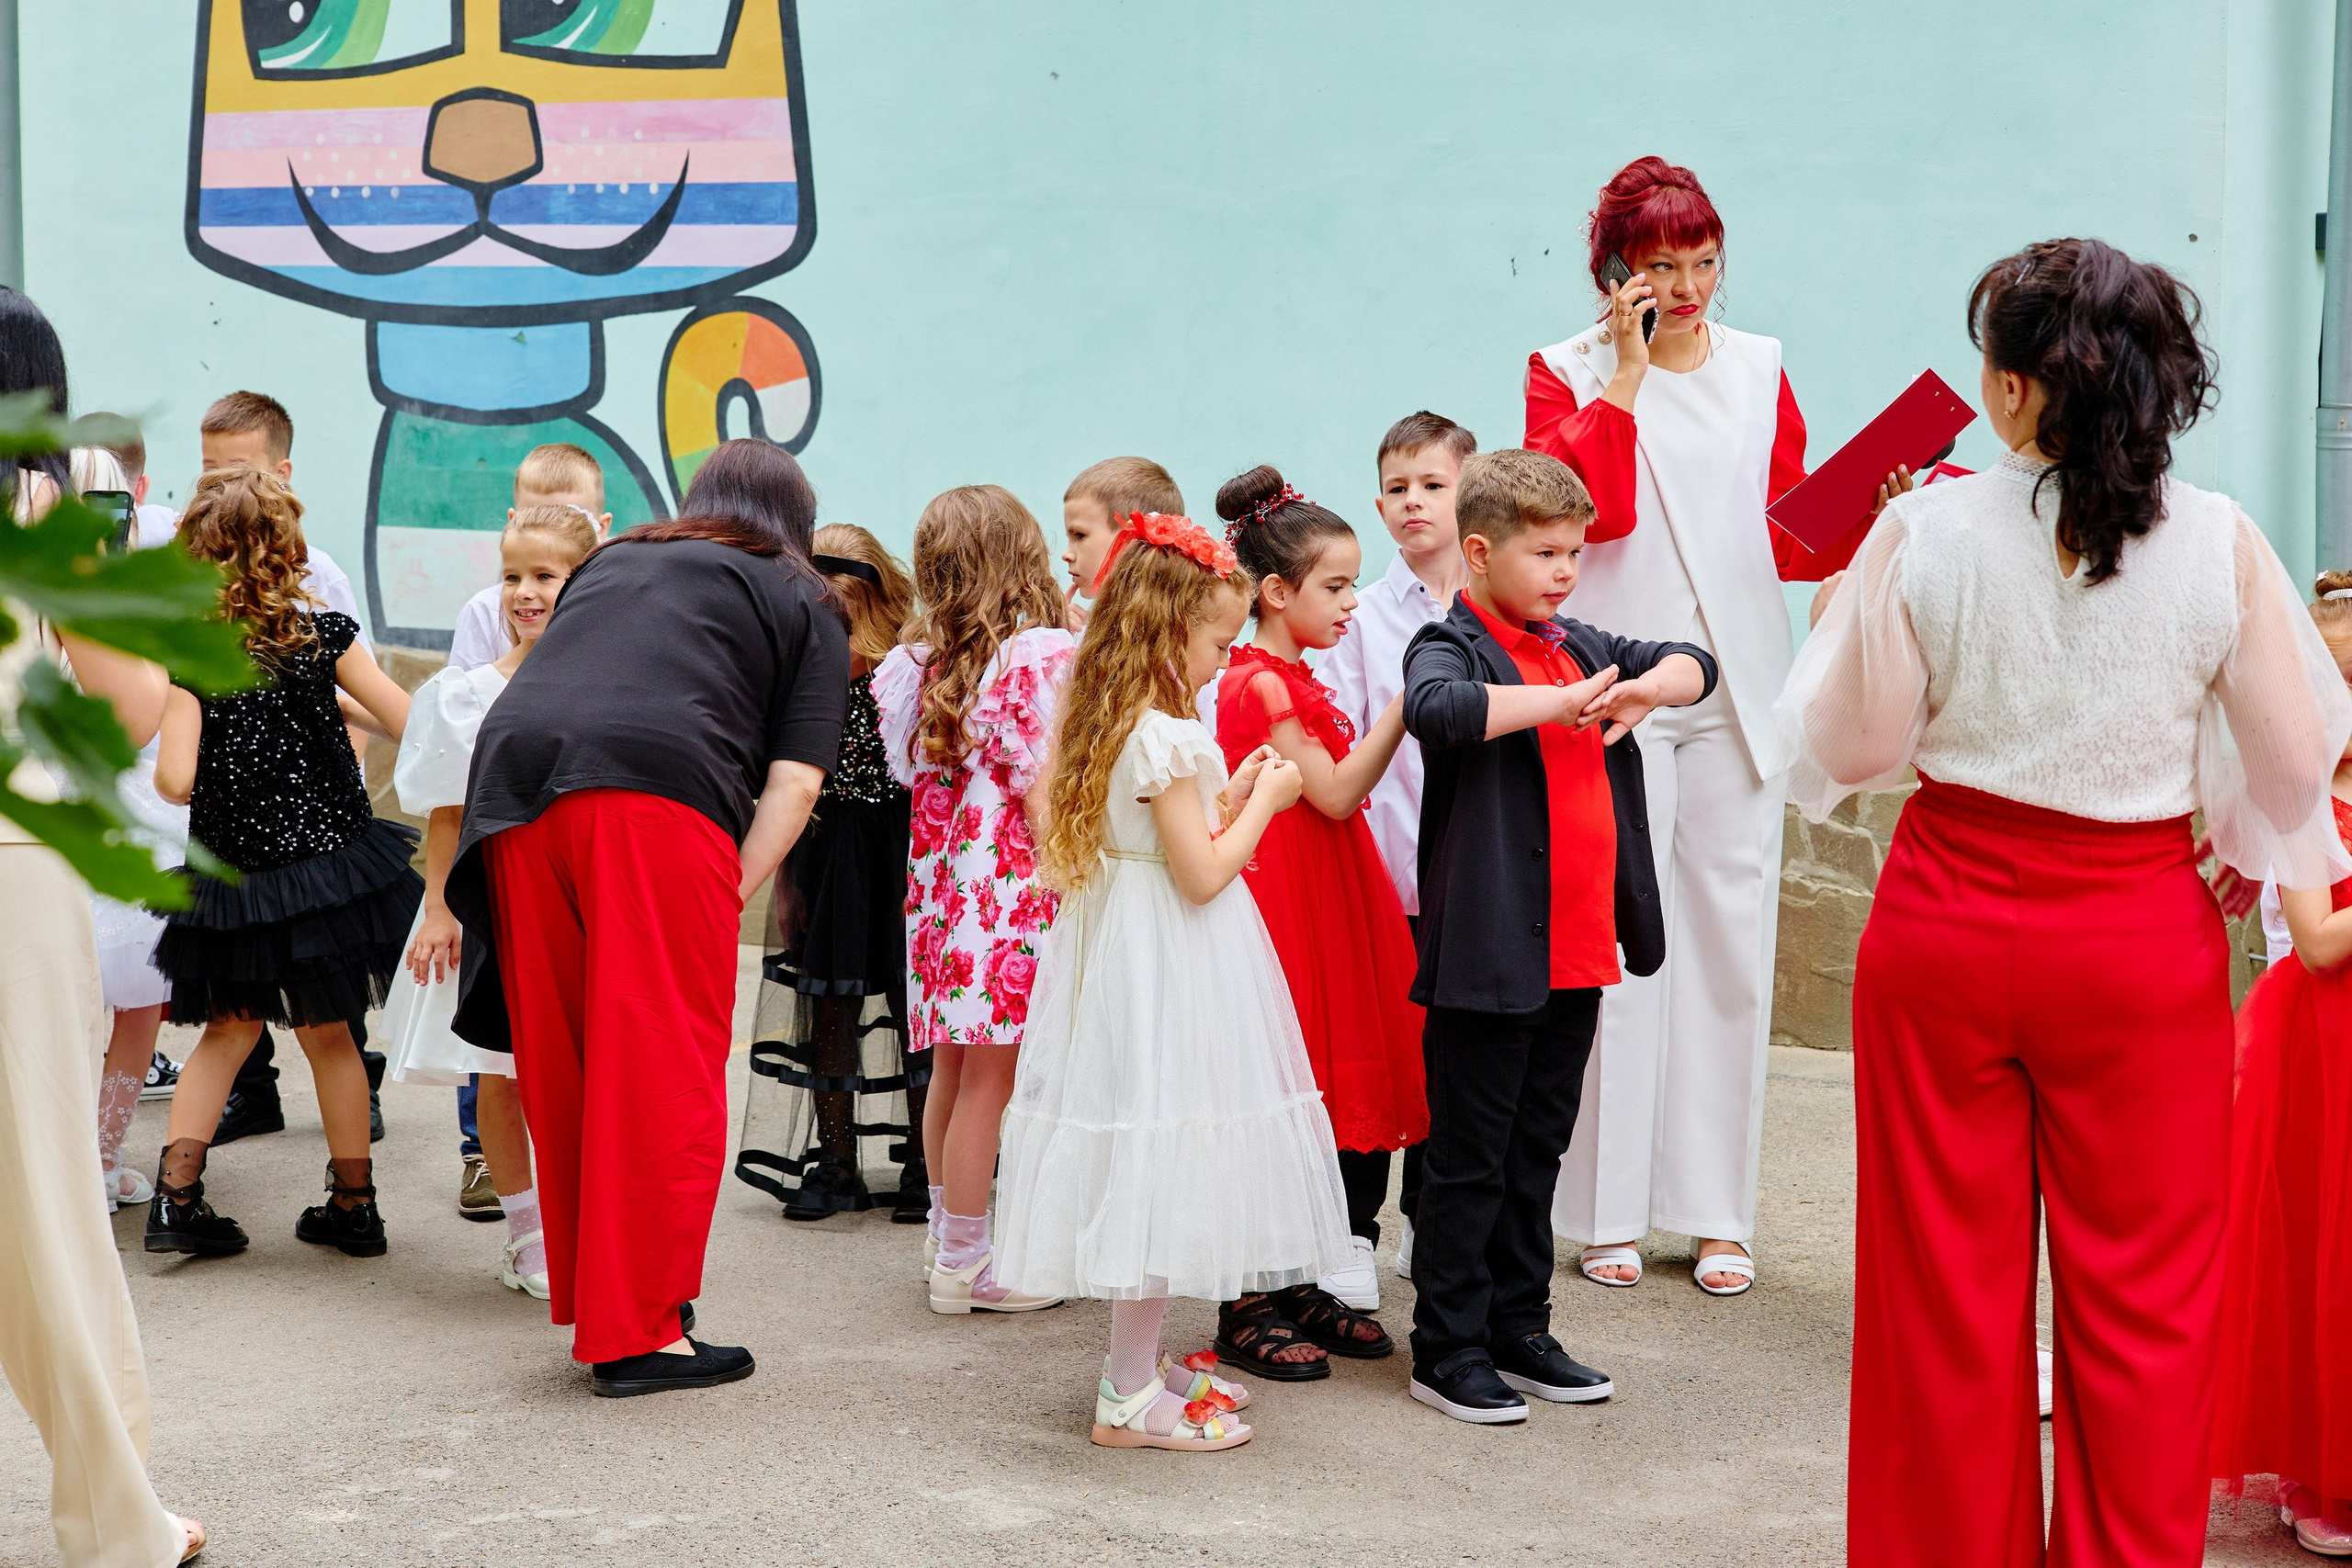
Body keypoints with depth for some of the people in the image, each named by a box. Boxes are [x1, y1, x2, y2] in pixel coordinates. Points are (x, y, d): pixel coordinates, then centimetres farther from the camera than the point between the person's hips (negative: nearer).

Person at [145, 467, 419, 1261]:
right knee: (327, 1032, 15)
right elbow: (415, 727, -6)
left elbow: (176, 780, -17)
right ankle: (353, 1204, 22)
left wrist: (156, 772, 6)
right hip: (332, 858, 0)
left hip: (236, 877, 0)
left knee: (228, 1028, 18)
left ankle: (175, 1196, 10)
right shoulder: (324, 634, -7)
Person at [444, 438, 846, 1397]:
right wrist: (736, 890, 3)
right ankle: (635, 1335, 0)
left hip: (515, 778, 5)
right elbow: (795, 778, 6)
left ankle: (590, 1307, 22)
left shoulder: (610, 561, 34)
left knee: (562, 1072, 12)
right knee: (664, 1076, 0)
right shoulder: (803, 605, 21)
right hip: (659, 794, -5)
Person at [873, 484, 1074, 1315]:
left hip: (938, 886, 7)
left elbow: (914, 775, 12)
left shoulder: (914, 663, 7)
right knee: (992, 1076, 0)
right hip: (1011, 888, -7)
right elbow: (1041, 785, -14)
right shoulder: (1044, 656, -12)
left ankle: (948, 1236, 29)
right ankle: (964, 1262, 6)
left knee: (953, 1070, 17)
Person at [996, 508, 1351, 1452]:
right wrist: (1262, 803, -6)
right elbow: (1201, 875, -19)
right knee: (1163, 1159, -5)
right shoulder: (1164, 737, -18)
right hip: (1170, 972, -10)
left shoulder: (1110, 728, 11)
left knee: (1150, 1178, 15)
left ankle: (1139, 1364, 24)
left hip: (1121, 952, 10)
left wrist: (1228, 797, 13)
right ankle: (1130, 1398, 1)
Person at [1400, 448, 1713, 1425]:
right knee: (1469, 1163, 2)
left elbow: (1696, 664, 21)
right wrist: (1560, 701, -28)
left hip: (1578, 955, 7)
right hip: (1488, 960, -7)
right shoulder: (1451, 647, -9)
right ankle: (1447, 1351, 11)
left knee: (1537, 1154, 16)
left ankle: (1519, 1333, 26)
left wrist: (1644, 688, -1)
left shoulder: (1580, 648, 13)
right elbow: (1437, 707, -33)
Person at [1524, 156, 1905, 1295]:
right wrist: (1627, 373, -12)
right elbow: (1582, 505, -14)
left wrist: (1869, 516, -5)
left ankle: (1717, 1209, 11)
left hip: (1734, 687, 3)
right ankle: (1609, 1210, 6)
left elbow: (1794, 537, 14)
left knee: (1729, 939, 3)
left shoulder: (1758, 369, 13)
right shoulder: (1568, 372, 3)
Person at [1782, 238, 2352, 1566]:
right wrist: (2243, 850, 17)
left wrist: (1837, 622, 13)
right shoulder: (2220, 544, -9)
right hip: (2141, 947, 0)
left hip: (1946, 930, 0)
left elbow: (1855, 745, -5)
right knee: (2144, 1293, 11)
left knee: (1947, 1283, 13)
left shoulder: (1923, 531, -11)